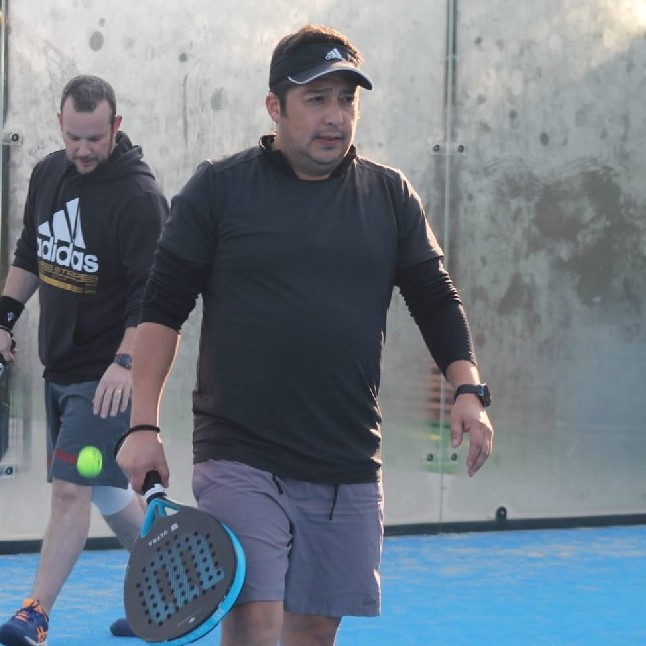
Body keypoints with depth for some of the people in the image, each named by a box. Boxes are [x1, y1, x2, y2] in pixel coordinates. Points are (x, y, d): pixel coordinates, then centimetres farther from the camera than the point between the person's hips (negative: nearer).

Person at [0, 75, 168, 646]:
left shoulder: (139, 197, -17)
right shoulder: (48, 174, 7)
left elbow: (153, 292, -20)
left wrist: (126, 362, -28)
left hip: (107, 374, -8)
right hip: (60, 365, 8)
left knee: (70, 489, -12)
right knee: (108, 493, 16)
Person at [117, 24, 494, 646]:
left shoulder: (390, 196, 9)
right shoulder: (217, 188, 0)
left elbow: (436, 298, 15)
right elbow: (161, 308, 1)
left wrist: (468, 388, -1)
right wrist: (144, 425, -6)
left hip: (349, 472, 4)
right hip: (239, 460, -3)